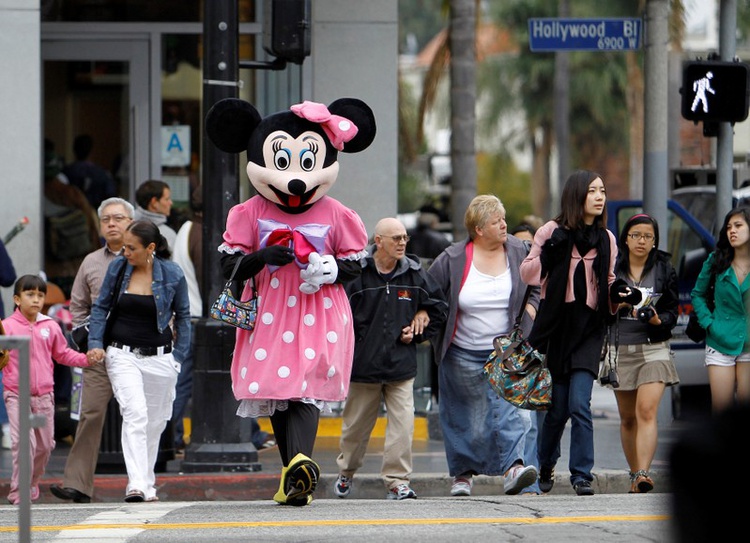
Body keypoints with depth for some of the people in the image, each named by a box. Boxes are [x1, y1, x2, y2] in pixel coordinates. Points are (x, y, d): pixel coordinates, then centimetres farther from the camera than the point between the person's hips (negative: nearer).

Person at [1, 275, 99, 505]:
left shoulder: (50, 327, 7)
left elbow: (63, 354, 15)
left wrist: (85, 358, 3)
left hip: (44, 395, 4)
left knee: (45, 444, 11)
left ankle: (32, 483, 32)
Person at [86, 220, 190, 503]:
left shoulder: (172, 274, -3)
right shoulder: (117, 268, -1)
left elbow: (183, 316, 9)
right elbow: (100, 307, 10)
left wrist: (178, 355, 4)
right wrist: (95, 343, -1)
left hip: (159, 357, 1)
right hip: (123, 354, -1)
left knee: (154, 422, 9)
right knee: (135, 413, -19)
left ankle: (147, 483, 25)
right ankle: (137, 484, -26)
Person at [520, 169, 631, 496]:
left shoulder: (606, 239, 11)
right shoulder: (552, 232, 2)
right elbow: (527, 274, 2)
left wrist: (620, 295, -2)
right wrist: (546, 256, -16)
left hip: (589, 327, 1)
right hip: (556, 324, -1)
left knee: (579, 404, -11)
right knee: (557, 406, 2)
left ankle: (582, 475, -8)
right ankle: (544, 468, 23)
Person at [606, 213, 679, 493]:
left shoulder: (664, 270, 5)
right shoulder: (611, 268, 6)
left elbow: (672, 312, 5)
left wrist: (657, 320, -15)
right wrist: (615, 304, -13)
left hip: (653, 349, -2)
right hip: (620, 350, 2)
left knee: (646, 412, -18)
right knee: (627, 418, 8)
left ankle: (643, 474, -27)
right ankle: (635, 475, 18)